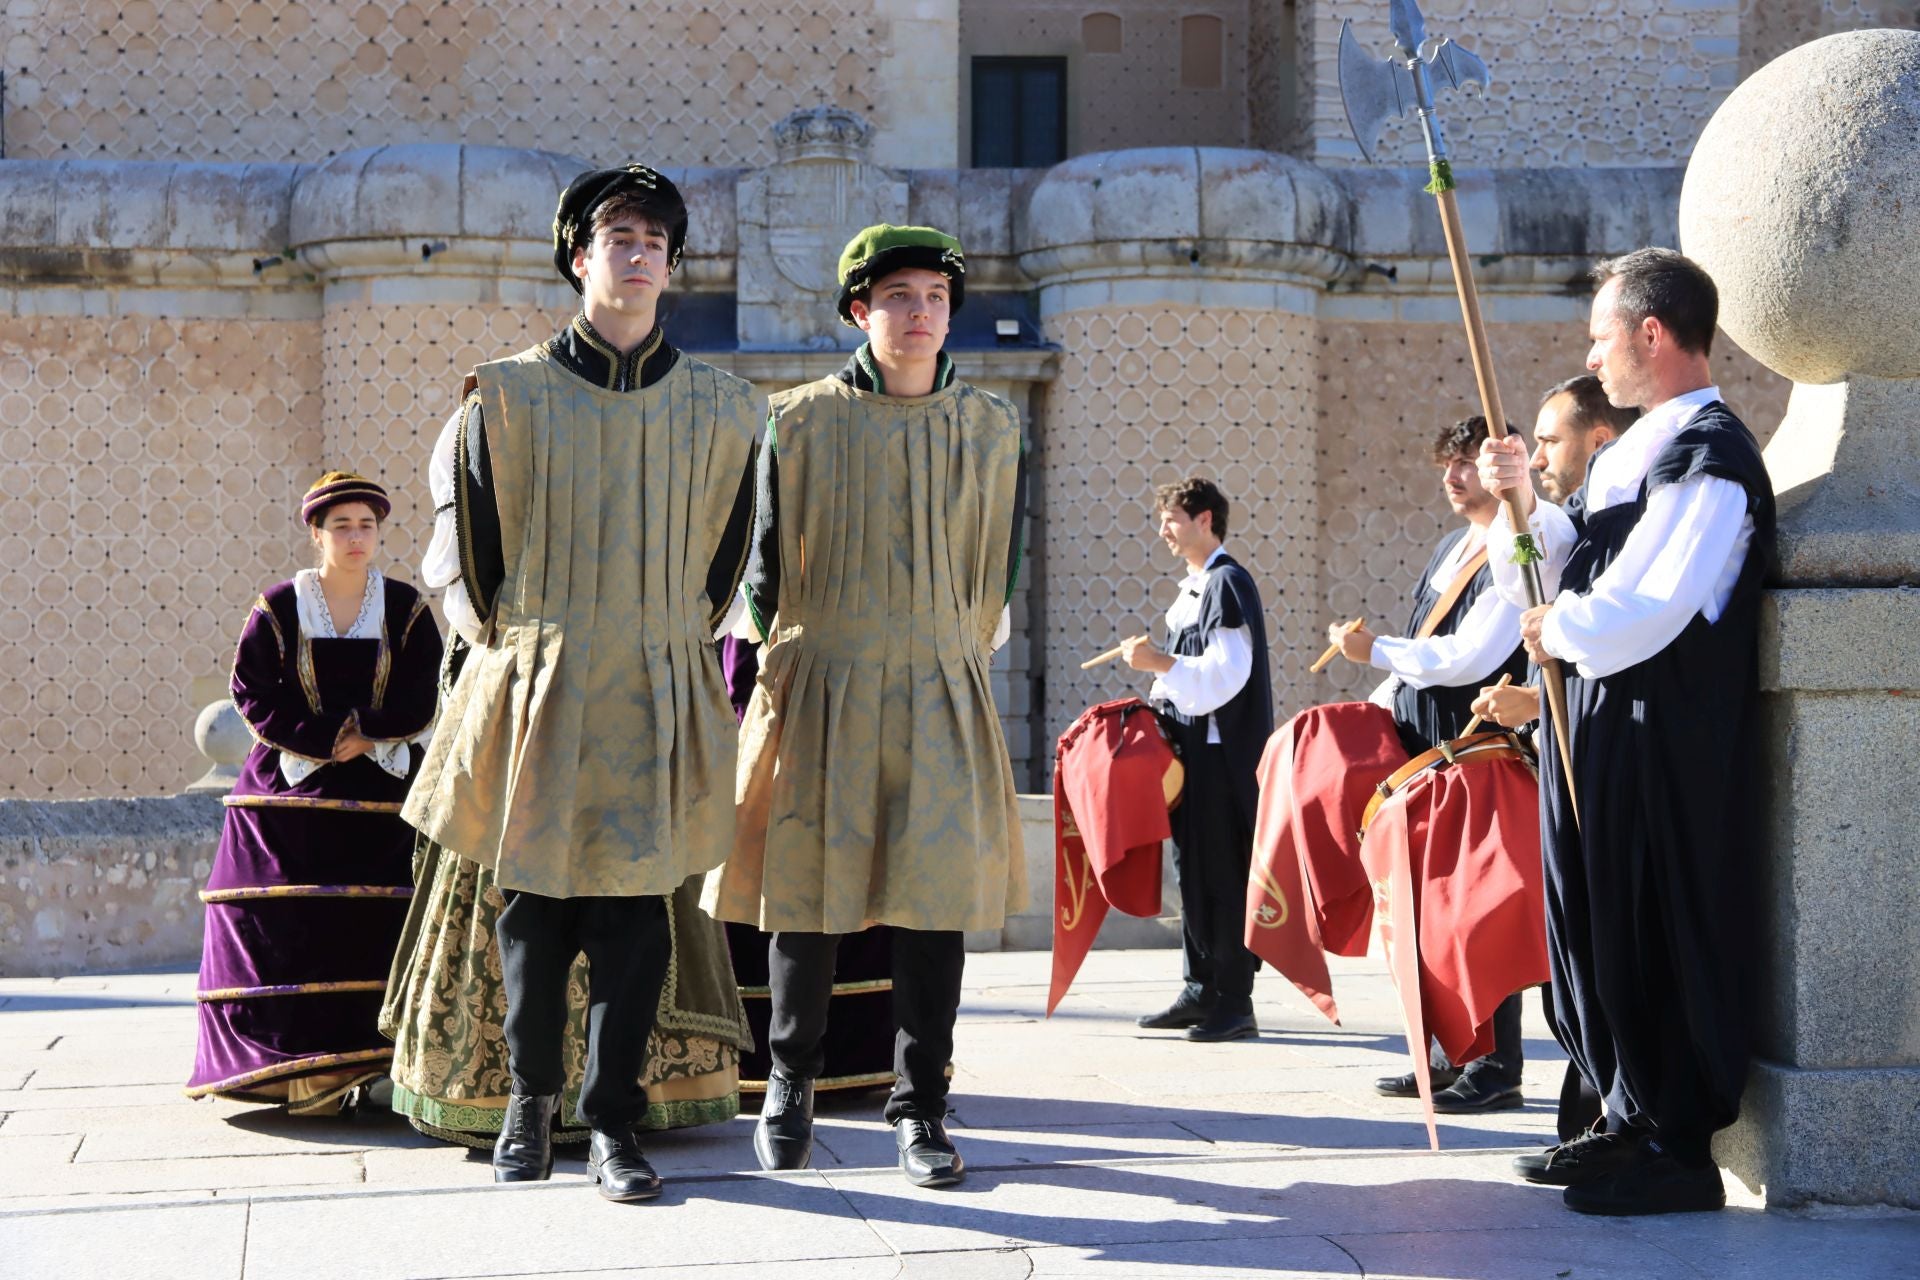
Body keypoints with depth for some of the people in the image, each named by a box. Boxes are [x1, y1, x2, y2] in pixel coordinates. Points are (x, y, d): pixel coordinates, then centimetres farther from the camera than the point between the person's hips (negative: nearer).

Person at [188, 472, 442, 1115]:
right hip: (293, 785, -1)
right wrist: (325, 740, -12)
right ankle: (302, 1064, -8)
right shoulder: (278, 608, 2)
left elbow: (421, 700, 1)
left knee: (380, 926, -9)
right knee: (293, 927, -10)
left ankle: (383, 1061, -6)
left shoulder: (406, 609, 5)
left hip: (384, 791, 1)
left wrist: (361, 735, -13)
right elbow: (253, 693, -2)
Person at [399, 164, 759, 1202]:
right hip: (535, 689, -1)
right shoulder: (508, 396, 2)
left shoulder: (719, 409, 7)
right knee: (533, 910, 5)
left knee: (635, 914, -1)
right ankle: (530, 1101, 22)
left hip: (655, 695, 1)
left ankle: (614, 1127, 7)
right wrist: (506, 648, 9)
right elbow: (472, 546, 9)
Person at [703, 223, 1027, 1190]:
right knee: (806, 893, 3)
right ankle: (789, 1086, 23)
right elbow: (767, 566, 9)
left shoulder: (992, 430, 7)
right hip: (821, 694, -1)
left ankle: (920, 1110, 7)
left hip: (942, 697, 1)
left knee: (934, 894, -2)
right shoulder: (800, 424, 0)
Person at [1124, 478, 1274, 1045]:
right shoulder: (1193, 587, 17)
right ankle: (1200, 992, 19)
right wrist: (1157, 697, 9)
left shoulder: (1228, 582, -10)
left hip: (1224, 755, -10)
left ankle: (1235, 1004, -3)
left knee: (1223, 876, -7)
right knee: (1194, 872, 12)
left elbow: (1225, 674, -20)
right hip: (1192, 748, 10)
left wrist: (1160, 663, -21)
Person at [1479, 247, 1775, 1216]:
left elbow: (1641, 615, -24)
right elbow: (1564, 573, 19)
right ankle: (1632, 1122, 26)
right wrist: (1523, 503, 4)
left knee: (1655, 937, -2)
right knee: (1597, 928, 14)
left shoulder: (1708, 456, -16)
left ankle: (1678, 1149, 8)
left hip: (1662, 736, -10)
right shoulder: (1632, 451, 15)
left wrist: (1555, 629, -8)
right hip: (1596, 727, 10)